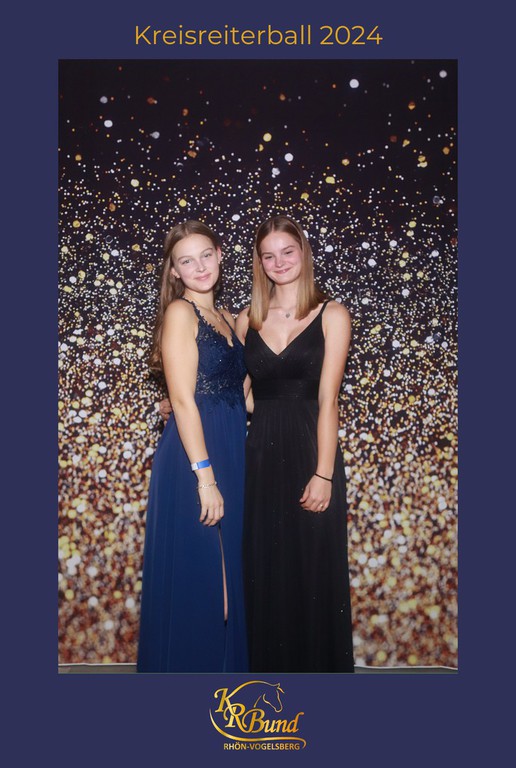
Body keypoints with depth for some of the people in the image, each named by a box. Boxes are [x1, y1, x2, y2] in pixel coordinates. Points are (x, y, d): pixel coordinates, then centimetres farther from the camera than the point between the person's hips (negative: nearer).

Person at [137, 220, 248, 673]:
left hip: (231, 456, 8)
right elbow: (183, 400, -15)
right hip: (192, 458, -8)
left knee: (227, 571, 17)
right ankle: (189, 667, 22)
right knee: (193, 573, 3)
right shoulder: (180, 313, -8)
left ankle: (225, 661, 35)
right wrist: (204, 474, -19)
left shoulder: (227, 319, 15)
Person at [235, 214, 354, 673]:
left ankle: (318, 664, 29)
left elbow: (327, 399, -10)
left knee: (313, 574, 7)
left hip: (309, 451, -3)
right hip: (260, 454, 4)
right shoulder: (247, 321, 9)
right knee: (265, 573, 12)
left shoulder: (331, 315, -2)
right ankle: (269, 663, 33)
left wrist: (323, 474, -14)